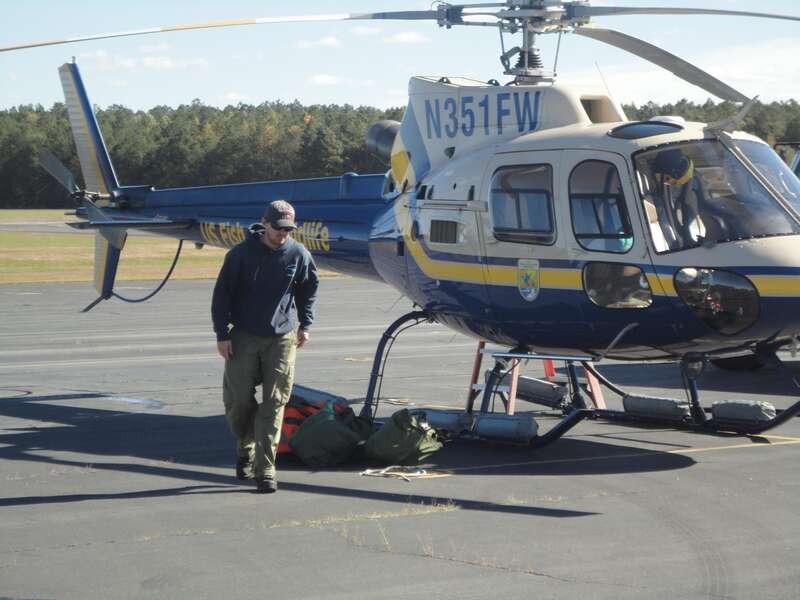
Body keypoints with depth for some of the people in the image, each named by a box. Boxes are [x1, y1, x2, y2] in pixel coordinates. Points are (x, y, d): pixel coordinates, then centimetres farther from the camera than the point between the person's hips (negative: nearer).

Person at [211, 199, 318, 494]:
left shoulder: (299, 254, 0)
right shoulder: (241, 254, -6)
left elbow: (308, 289, 17)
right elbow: (222, 293, -1)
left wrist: (305, 325, 12)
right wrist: (222, 334, -4)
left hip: (282, 339, 1)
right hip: (243, 337, -1)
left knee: (274, 405, -5)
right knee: (237, 400, 0)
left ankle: (264, 470, -3)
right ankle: (245, 447, 29)